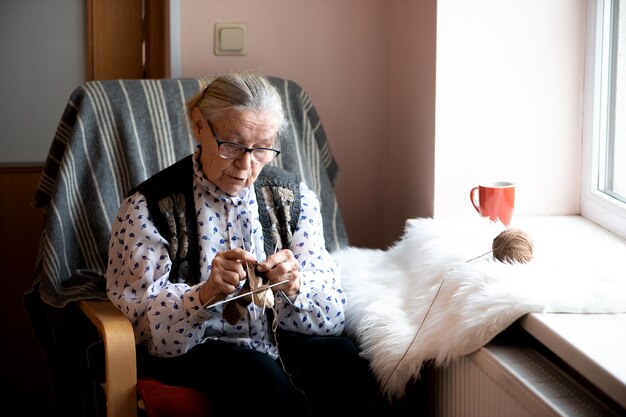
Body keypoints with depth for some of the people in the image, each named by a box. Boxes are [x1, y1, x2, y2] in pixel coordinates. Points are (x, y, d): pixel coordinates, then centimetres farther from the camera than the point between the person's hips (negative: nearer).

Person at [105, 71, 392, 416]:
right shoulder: (147, 207, -5)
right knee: (258, 374, -35)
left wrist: (294, 288, -20)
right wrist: (204, 295, -30)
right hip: (195, 351, -3)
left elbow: (331, 315, 3)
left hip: (280, 340, 4)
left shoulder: (293, 197, 7)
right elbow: (146, 326, -11)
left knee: (339, 355, -27)